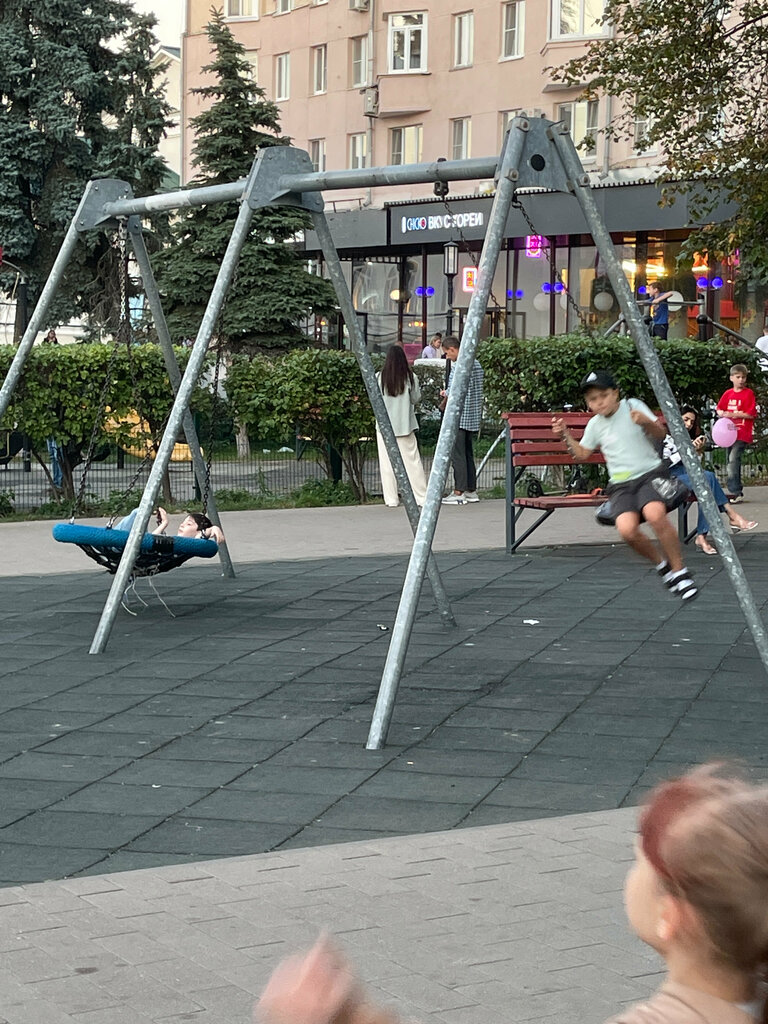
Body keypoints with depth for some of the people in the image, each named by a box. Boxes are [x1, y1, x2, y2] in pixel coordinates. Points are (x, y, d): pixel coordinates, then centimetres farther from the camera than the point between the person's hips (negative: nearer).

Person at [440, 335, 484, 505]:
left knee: (457, 454, -6)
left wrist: (446, 394, 1)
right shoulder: (476, 363, 15)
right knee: (468, 453, 14)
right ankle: (472, 491, 16)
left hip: (460, 417, -9)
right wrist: (449, 393, 16)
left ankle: (459, 493, -6)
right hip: (473, 417, 9)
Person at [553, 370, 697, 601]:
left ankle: (679, 571, -19)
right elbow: (581, 455, 20)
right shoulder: (594, 425, 11)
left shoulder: (633, 407, -1)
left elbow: (660, 434, -7)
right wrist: (566, 436, 3)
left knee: (655, 514, -35)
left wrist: (647, 422, -29)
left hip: (649, 473, -3)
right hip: (620, 484, 3)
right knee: (627, 529, -26)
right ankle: (661, 565, 1)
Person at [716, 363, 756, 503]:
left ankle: (733, 491, -23)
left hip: (742, 433, -6)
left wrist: (733, 414, -14)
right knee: (732, 461, 11)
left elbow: (751, 414, -9)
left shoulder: (749, 393, -4)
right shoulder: (727, 394, 10)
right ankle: (738, 491, 20)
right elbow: (719, 409, 15)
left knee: (733, 460, -20)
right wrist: (723, 414, -7)